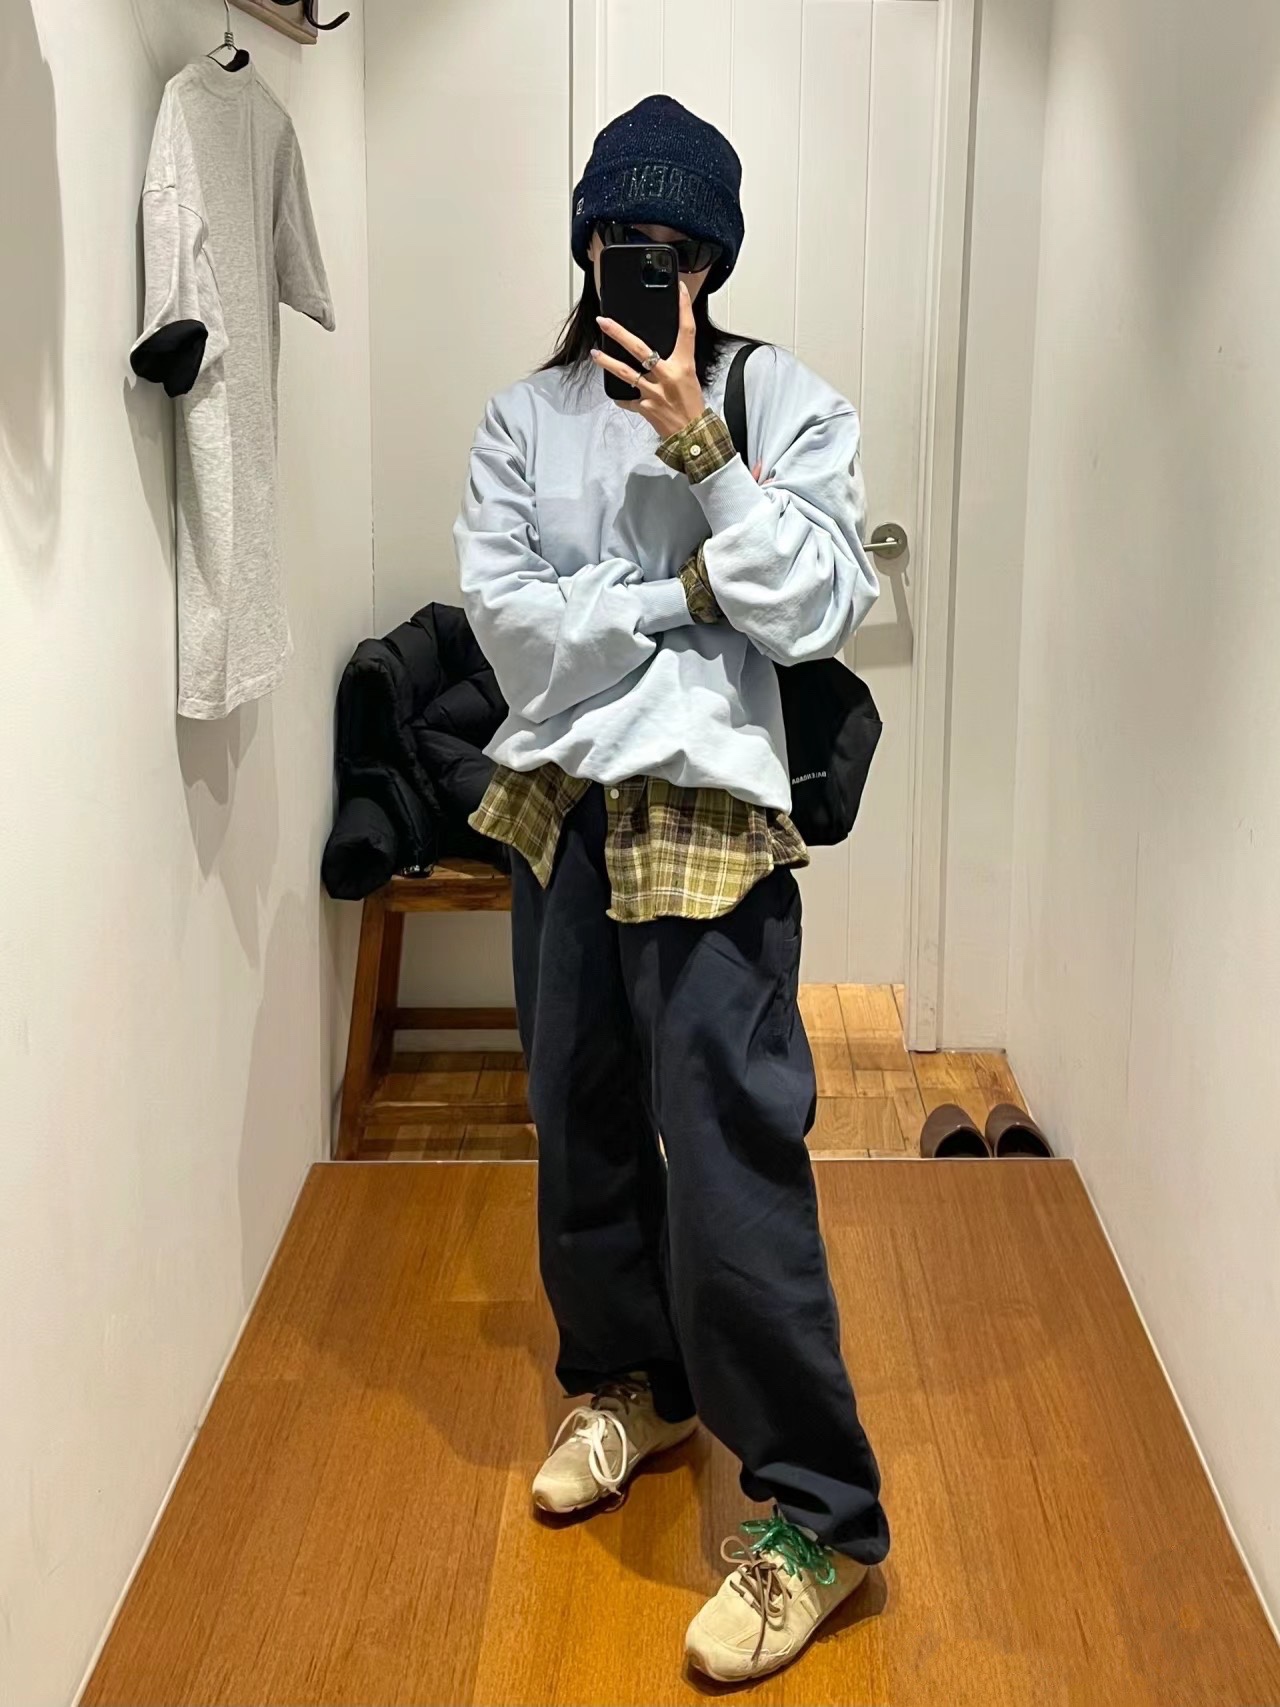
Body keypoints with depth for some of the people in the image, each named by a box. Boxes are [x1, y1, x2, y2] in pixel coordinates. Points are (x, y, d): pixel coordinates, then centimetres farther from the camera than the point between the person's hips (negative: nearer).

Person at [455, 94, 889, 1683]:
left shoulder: (791, 405, -1)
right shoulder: (524, 419, 6)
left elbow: (809, 611, -11)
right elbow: (508, 617, -5)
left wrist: (699, 446, -15)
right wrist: (688, 592, -9)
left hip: (708, 809, -4)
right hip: (559, 805, 4)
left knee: (729, 1153, -9)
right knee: (583, 1130, 15)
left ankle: (815, 1514, 1)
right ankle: (630, 1383, 38)